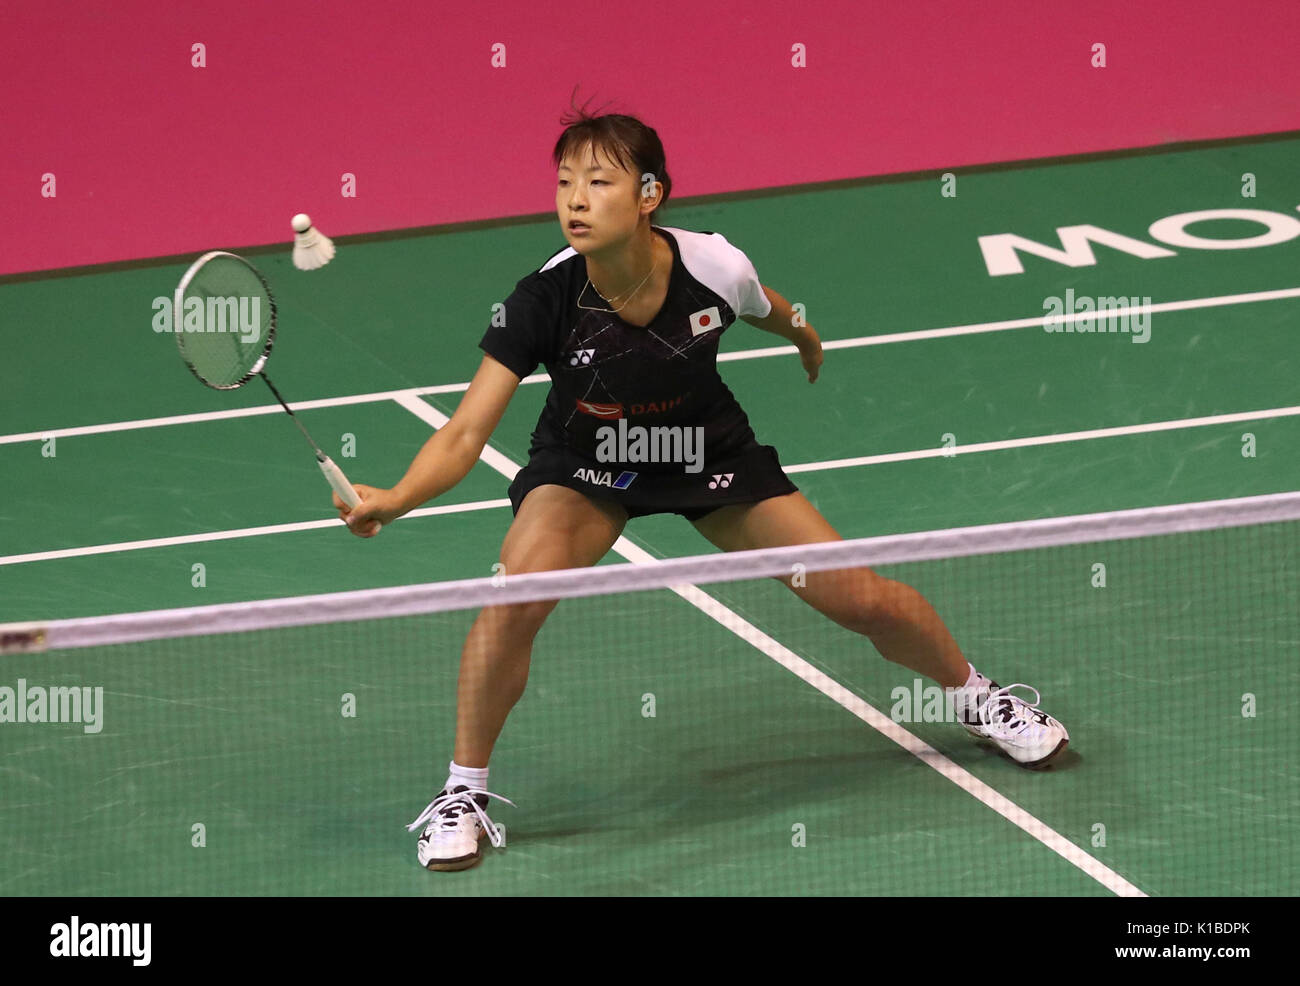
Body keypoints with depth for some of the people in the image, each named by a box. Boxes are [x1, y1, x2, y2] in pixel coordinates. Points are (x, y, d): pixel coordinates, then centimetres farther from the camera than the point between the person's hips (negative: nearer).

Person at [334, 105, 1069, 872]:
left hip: (708, 456, 1)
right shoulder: (546, 300, -31)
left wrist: (806, 340, 21)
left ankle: (976, 694, 33)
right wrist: (392, 501, -50)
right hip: (585, 468, -1)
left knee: (862, 598, -1)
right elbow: (465, 435, -32)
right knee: (521, 586, -30)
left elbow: (771, 313, 0)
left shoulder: (715, 268, -27)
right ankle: (464, 793, -9)